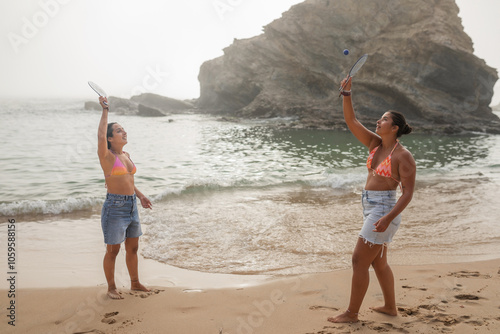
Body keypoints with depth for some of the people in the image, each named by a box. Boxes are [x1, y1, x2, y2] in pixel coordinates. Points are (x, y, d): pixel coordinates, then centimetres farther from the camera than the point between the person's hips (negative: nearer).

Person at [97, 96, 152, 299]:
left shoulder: (126, 155, 12)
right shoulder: (106, 156, -11)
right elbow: (100, 136, -30)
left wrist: (140, 196, 16)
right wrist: (105, 111, -24)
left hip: (131, 206, 7)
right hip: (114, 207, -7)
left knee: (133, 248, 17)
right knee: (113, 250, 4)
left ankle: (135, 283, 32)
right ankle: (111, 288, 19)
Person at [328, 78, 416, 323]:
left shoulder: (403, 156, -14)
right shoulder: (375, 144, 6)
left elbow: (408, 193, -17)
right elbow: (351, 122, 2)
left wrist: (388, 218, -26)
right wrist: (346, 94, -10)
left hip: (384, 209, -8)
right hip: (371, 208, 8)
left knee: (359, 260, -5)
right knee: (378, 261, 18)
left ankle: (352, 313, 6)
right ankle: (390, 307, 33)